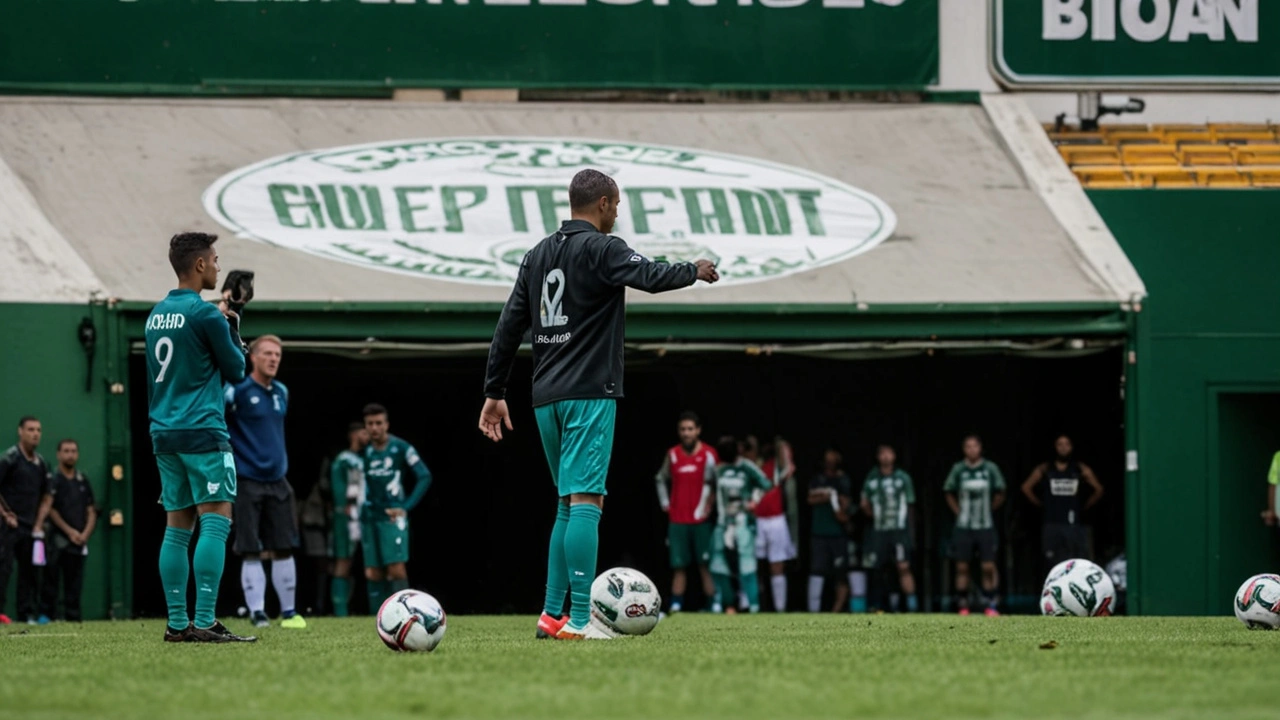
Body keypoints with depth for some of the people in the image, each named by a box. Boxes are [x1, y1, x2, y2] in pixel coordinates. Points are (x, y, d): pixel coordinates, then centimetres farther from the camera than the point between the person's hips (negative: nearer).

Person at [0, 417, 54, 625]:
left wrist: (38, 525, 9)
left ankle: (27, 614, 10)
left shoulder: (41, 464, 13)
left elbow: (47, 498, 19)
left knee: (30, 570, 6)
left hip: (30, 528, 7)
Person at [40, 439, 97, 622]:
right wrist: (70, 531, -10)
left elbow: (91, 512, 16)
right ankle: (45, 615, -8)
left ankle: (73, 618, 4)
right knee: (51, 580, -8)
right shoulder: (53, 480, 0)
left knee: (74, 584, 3)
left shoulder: (82, 481, 16)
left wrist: (85, 533, -1)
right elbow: (50, 509, -5)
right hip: (57, 540, -5)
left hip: (79, 543, 5)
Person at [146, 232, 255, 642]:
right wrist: (233, 328, 10)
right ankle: (204, 622, -18)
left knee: (178, 527, 9)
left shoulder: (156, 315, 13)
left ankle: (177, 623, 7)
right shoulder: (205, 314, -10)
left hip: (163, 434, 8)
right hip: (203, 432, -8)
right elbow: (236, 371, -3)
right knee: (216, 521, -9)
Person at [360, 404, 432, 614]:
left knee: (396, 569, -15)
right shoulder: (364, 452, 7)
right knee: (373, 573, 3)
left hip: (392, 517, -4)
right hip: (369, 518, 4)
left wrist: (406, 506, -11)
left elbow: (424, 477, -6)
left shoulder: (401, 449, -5)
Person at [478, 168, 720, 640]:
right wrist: (694, 271, 2)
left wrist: (495, 393, 19)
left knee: (569, 504, 15)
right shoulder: (600, 248, -6)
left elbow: (509, 326, 16)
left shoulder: (538, 255, 16)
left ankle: (552, 615, 10)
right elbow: (650, 277, -19)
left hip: (547, 397, 8)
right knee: (585, 501, -12)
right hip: (589, 393, -8)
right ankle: (578, 621, -20)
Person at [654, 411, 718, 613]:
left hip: (701, 520, -3)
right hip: (677, 520, 3)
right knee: (678, 566, 2)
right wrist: (664, 502, 13)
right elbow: (661, 479, 23)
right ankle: (675, 606, 0)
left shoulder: (708, 455, -1)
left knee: (706, 565, -3)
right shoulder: (672, 455, 9)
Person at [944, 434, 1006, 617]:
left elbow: (1000, 495, 10)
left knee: (988, 567, -6)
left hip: (986, 526, -1)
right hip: (964, 526, 1)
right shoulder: (958, 469, 1)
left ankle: (991, 605, 1)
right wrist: (958, 512, 4)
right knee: (962, 567, 1)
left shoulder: (990, 469, -1)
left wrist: (989, 510, 5)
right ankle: (963, 606, 9)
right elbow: (949, 494, 12)